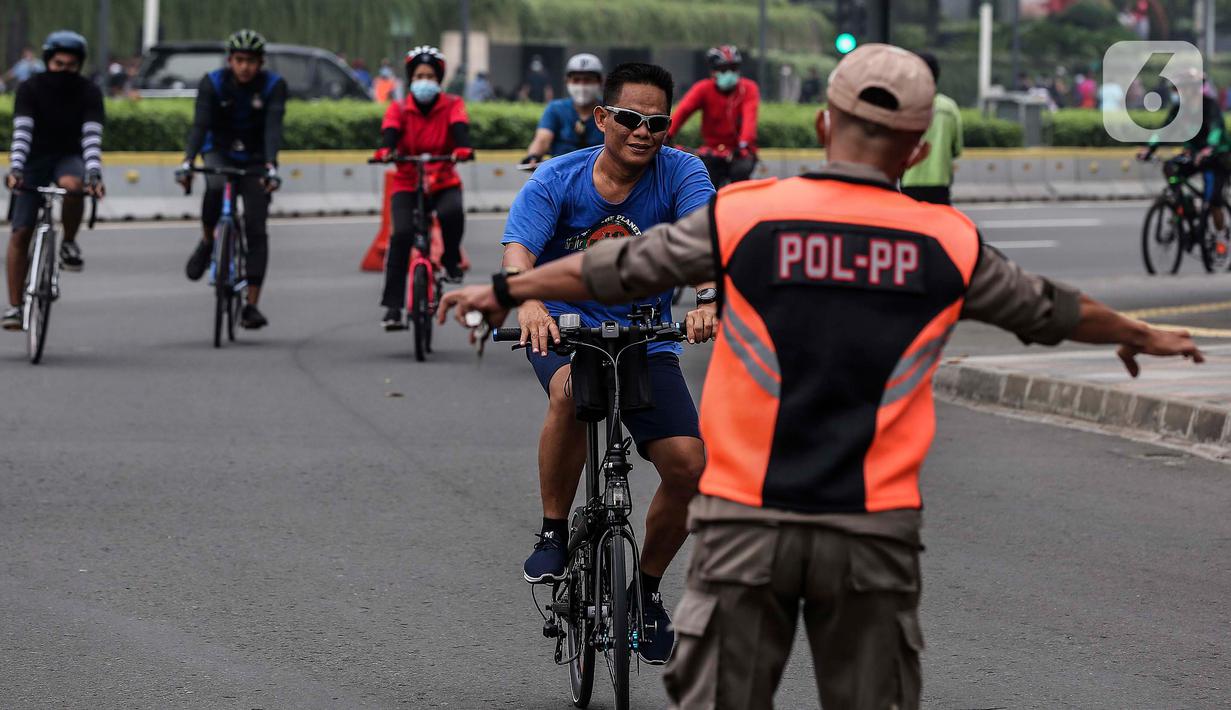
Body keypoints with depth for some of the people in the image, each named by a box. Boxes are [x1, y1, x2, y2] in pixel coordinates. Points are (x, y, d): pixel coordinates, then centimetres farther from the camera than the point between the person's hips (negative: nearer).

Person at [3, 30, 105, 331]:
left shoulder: (88, 92, -13)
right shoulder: (30, 89, -14)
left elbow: (92, 136, -23)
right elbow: (22, 132, -24)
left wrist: (93, 174, -38)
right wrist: (15, 169, -39)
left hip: (68, 158, 0)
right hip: (35, 160, 0)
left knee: (72, 184, -37)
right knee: (21, 233, -8)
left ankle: (69, 243, -11)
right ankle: (14, 305, -1)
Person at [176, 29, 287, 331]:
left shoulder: (274, 86, -16)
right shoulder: (213, 83, -15)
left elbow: (273, 128, -28)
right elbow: (200, 124, -25)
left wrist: (270, 166, -43)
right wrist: (187, 162, -40)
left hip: (254, 159, 0)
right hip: (219, 152, 0)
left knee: (256, 230, -9)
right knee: (215, 188, -36)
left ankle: (251, 305, -6)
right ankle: (206, 243, -8)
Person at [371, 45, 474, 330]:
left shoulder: (452, 105, 2)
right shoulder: (399, 109, 1)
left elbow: (459, 127, -17)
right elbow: (390, 131, -17)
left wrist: (463, 148, -40)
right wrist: (385, 150, -41)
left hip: (444, 183, 0)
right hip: (407, 185, 0)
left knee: (452, 211, -36)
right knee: (402, 234, -24)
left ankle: (451, 260, -6)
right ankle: (392, 307, -22)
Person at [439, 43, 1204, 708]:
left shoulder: (745, 217, -2)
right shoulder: (948, 244, 3)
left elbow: (617, 270, 9)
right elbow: (1050, 310, 20)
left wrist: (505, 291, 26)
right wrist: (1142, 336, 40)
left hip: (747, 525, -1)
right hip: (875, 533, 1)